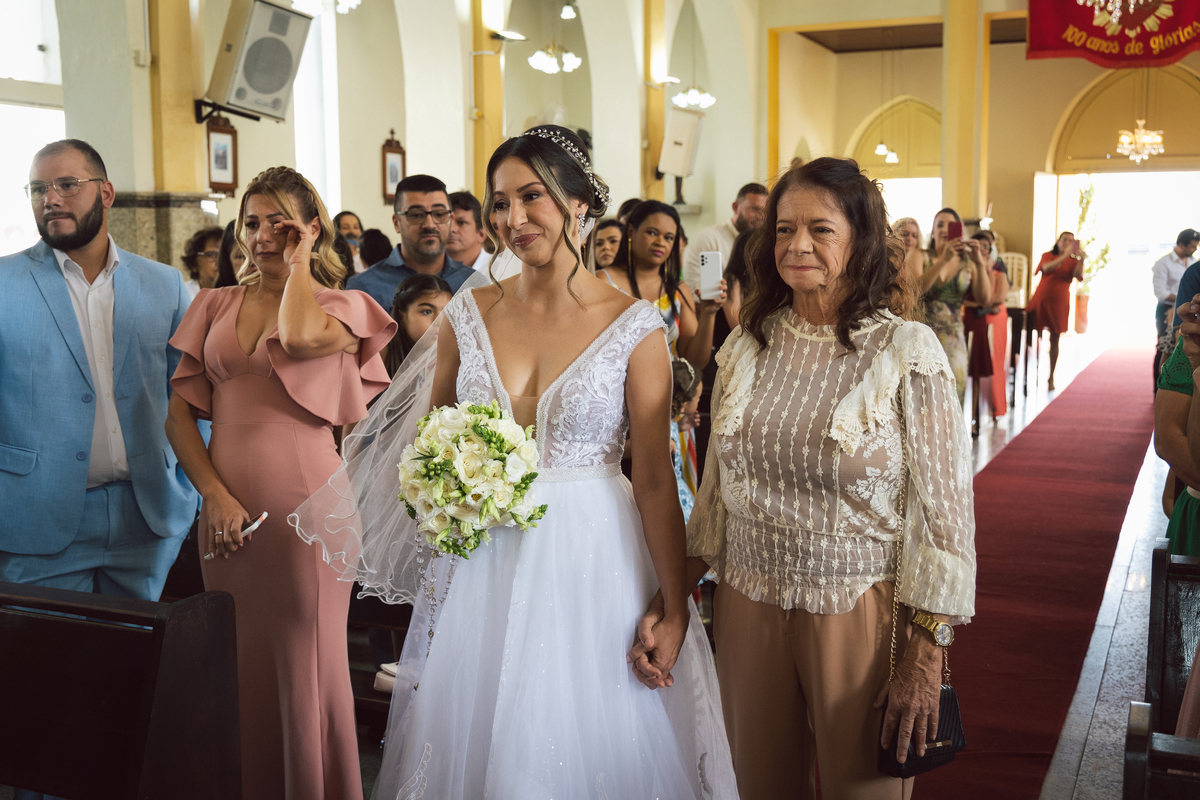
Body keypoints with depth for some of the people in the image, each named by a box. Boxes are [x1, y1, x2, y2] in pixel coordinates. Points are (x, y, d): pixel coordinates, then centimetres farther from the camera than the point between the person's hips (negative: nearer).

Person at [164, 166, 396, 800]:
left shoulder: (341, 306, 3)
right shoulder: (214, 306, 13)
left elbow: (301, 339, -22)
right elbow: (180, 413, 8)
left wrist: (299, 263, -5)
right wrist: (215, 495, -6)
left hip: (304, 505, -4)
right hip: (227, 508, 4)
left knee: (306, 668, 1)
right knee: (238, 668, 11)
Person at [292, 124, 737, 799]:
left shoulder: (635, 327, -7)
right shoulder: (470, 312, 3)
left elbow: (656, 478, -8)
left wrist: (675, 611, -10)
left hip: (592, 560, -3)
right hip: (482, 566, 3)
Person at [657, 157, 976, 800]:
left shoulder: (908, 351, -10)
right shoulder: (746, 347, 3)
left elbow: (944, 512, -10)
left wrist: (923, 662, -12)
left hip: (858, 618, -4)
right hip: (747, 610, 4)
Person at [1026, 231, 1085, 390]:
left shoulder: (1073, 261, 4)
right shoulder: (1047, 256, 4)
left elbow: (1078, 276, -15)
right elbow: (1047, 268, -18)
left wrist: (1082, 259, -31)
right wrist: (1065, 256, -28)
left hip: (1059, 304, 0)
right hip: (1040, 301, 0)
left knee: (1054, 340, 5)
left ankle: (1051, 377, 10)